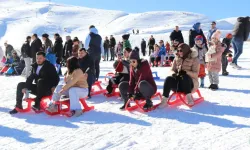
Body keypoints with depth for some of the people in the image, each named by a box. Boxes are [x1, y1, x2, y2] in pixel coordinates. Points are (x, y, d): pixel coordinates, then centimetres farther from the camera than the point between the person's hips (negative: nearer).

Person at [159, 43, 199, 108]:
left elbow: (195, 74, -11)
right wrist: (173, 73, -19)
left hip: (190, 83, -3)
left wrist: (186, 72, -30)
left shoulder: (194, 59, -3)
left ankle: (189, 97, -29)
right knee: (168, 79, -27)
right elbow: (172, 70, 7)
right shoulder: (177, 58, 10)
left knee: (185, 77, -37)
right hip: (178, 83, 4)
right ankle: (164, 101, -33)